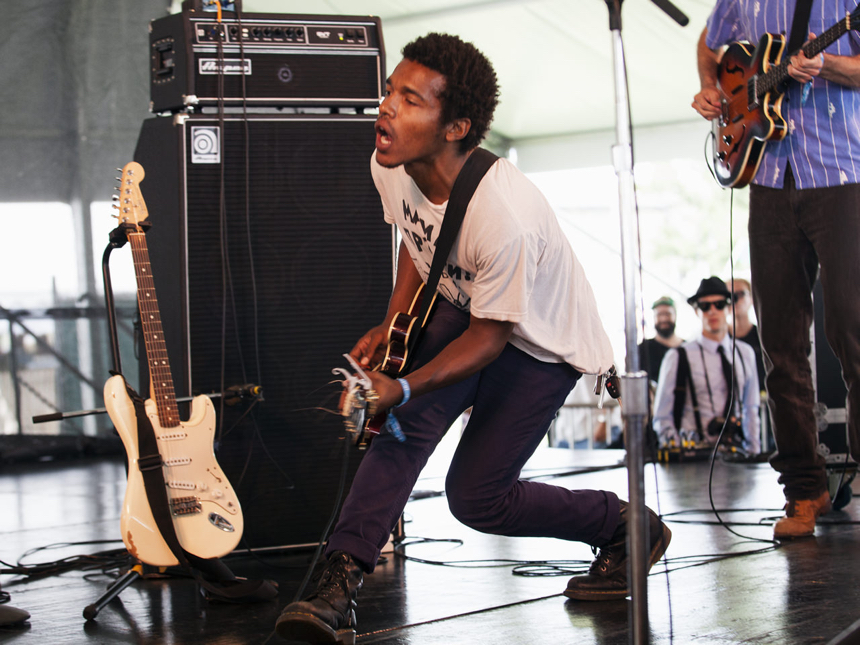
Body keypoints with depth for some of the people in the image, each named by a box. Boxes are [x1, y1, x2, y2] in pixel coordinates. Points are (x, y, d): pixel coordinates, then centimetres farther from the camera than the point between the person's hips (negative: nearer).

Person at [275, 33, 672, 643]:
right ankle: (342, 581, -20)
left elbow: (488, 339, -26)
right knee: (407, 423, -20)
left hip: (541, 340, -6)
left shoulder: (504, 218, -38)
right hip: (462, 306, 6)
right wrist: (393, 326, 0)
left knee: (474, 495, -5)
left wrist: (402, 386, -34)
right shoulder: (391, 168, -15)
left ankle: (627, 528, 15)